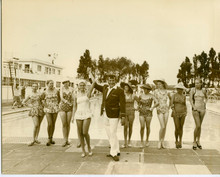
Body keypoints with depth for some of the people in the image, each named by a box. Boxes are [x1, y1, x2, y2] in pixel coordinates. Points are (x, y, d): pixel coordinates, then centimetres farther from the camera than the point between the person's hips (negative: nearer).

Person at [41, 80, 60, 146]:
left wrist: (57, 104, 8)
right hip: (48, 109, -2)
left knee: (53, 124, 7)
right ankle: (49, 139, 5)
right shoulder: (45, 92, -1)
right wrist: (45, 104, -1)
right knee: (50, 124, -12)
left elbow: (59, 99, 16)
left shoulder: (56, 91, 3)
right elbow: (42, 99, 10)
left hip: (55, 109, 2)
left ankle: (51, 138, 20)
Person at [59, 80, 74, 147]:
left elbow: (72, 99, 3)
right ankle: (65, 141, -2)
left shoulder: (71, 89, 3)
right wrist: (68, 103, -25)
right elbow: (62, 98, -13)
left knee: (68, 124, 3)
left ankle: (67, 139, 16)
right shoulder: (62, 89, 1)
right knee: (64, 124, -6)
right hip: (62, 107, -1)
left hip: (69, 108, 1)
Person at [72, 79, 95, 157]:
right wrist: (73, 117, 3)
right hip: (79, 115, 3)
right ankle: (83, 151, 15)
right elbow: (74, 107, 11)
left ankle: (89, 147, 15)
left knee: (85, 132, -12)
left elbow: (93, 85, -7)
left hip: (87, 115, -3)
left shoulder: (88, 94, 4)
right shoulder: (76, 96, 10)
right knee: (80, 133, 2)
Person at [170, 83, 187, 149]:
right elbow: (172, 104, -7)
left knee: (181, 128, 5)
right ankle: (176, 141, 10)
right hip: (176, 113, -2)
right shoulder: (174, 95, 0)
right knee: (177, 128, -7)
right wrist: (173, 111, -18)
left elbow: (184, 105, 14)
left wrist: (185, 112, 2)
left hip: (182, 113, 3)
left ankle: (180, 142, 17)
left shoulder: (184, 96, 8)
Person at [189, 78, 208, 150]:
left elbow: (206, 97, 23)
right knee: (197, 126, -11)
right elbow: (190, 99, -9)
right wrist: (194, 107, -17)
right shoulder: (193, 90, -5)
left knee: (200, 126, 11)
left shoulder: (203, 90, 5)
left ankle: (198, 141, 23)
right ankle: (194, 141, 6)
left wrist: (205, 103, 7)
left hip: (202, 109, 4)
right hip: (195, 109, -4)